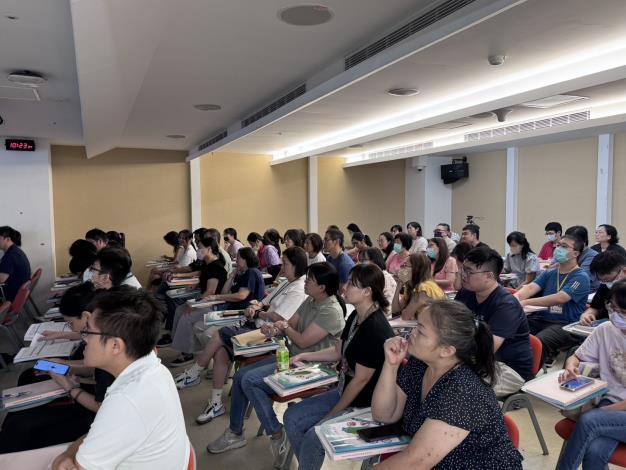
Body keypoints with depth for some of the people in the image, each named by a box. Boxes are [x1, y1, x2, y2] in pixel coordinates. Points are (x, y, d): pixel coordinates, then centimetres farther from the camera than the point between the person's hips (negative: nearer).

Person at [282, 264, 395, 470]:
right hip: (345, 391, 9)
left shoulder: (376, 329, -26)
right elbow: (338, 351, 14)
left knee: (313, 437, -20)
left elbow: (361, 379, -22)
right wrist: (303, 356, 4)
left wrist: (330, 415, -13)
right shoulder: (356, 317, 1)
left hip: (364, 405, -9)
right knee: (292, 417, 5)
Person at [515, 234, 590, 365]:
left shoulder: (580, 277, -3)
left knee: (538, 342, -35)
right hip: (541, 319, 6)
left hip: (565, 324, -6)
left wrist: (525, 302, -28)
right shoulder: (548, 273, 17)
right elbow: (530, 287, 0)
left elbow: (559, 298, -19)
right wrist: (514, 297, -24)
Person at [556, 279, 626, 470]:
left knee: (588, 420, -30)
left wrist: (599, 411, -17)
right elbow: (575, 358, 11)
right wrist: (570, 368, -12)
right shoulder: (605, 330, -1)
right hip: (611, 403, 2)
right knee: (594, 451, -27)